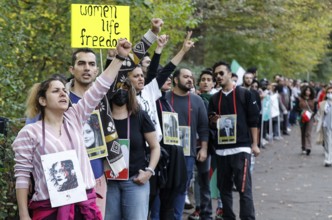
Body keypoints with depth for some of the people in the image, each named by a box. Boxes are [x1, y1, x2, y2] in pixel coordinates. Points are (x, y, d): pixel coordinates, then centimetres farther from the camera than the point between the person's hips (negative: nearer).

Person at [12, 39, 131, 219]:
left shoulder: (74, 118, 9)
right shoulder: (29, 133, -3)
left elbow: (99, 89, 2)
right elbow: (22, 175, -4)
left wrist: (120, 57, -5)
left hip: (85, 205, 4)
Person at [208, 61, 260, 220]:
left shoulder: (244, 94, 1)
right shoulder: (214, 99, 13)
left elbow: (253, 120, 0)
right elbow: (211, 125, 17)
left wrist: (254, 144, -4)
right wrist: (213, 121, -6)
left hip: (241, 148, -5)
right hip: (221, 150, 5)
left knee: (244, 189, -9)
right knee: (224, 187, 9)